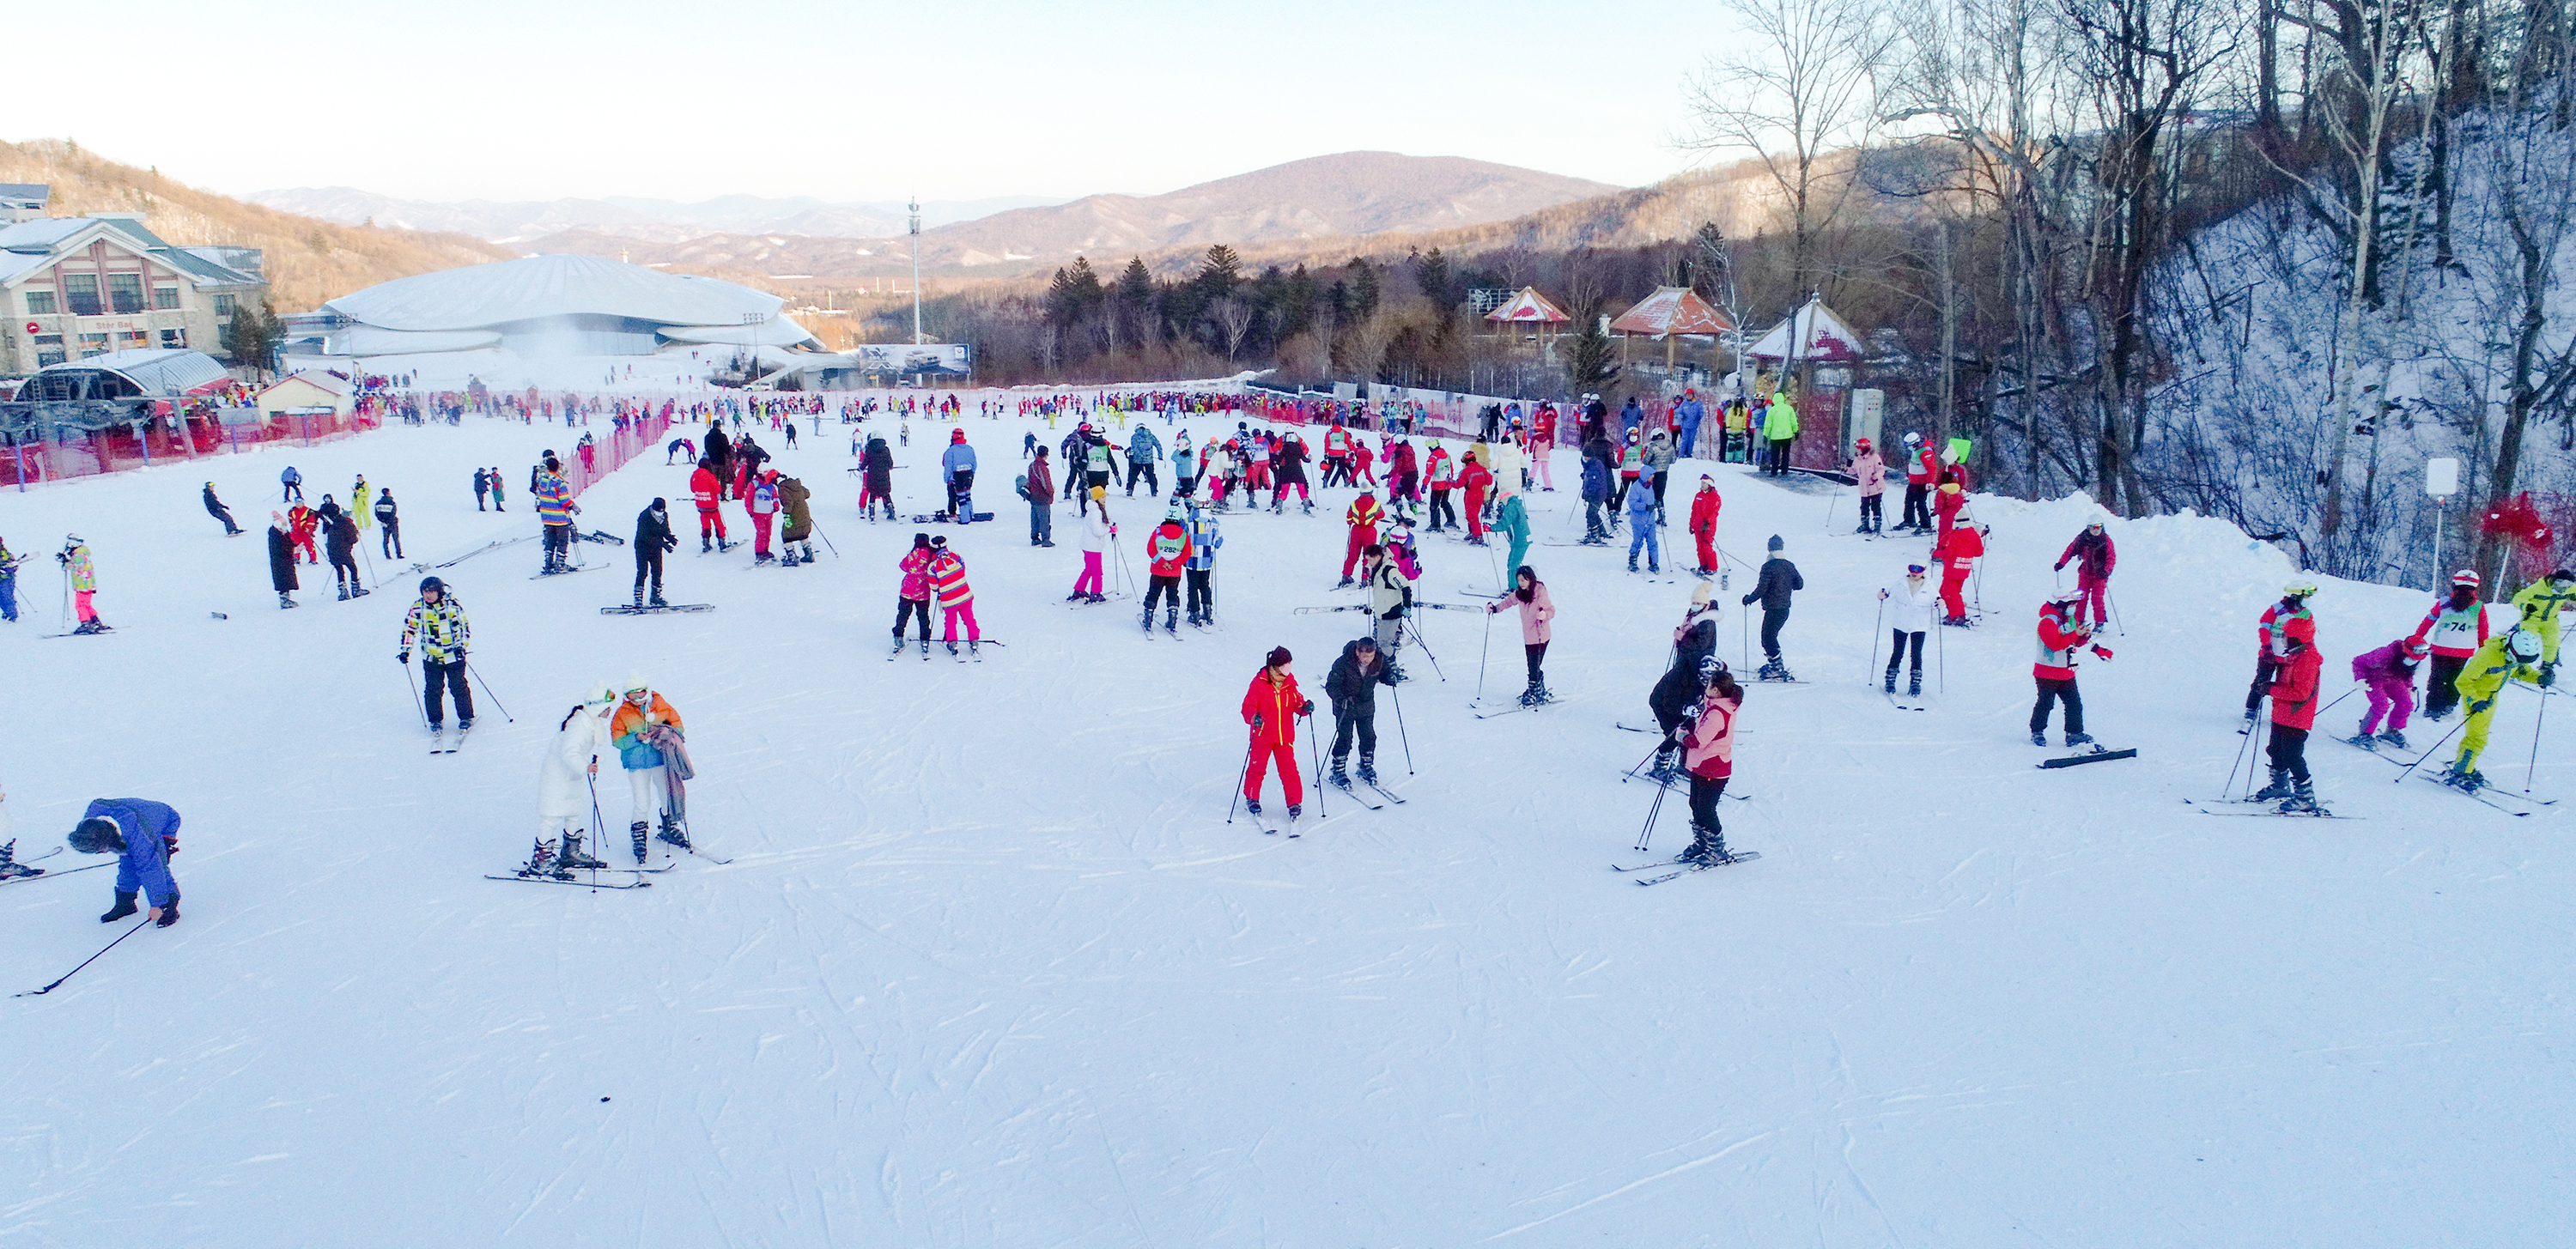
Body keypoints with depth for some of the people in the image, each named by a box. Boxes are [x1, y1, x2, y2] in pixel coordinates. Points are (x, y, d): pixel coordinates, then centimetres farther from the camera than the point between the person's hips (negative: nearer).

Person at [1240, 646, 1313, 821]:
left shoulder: (1290, 683, 3)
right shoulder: (1259, 683, -9)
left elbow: (1296, 702, 11)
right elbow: (1248, 706, -12)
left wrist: (1305, 708, -11)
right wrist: (1254, 717, -32)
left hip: (1285, 736, 2)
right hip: (1262, 735, -2)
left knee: (1289, 770, 0)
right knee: (1257, 768, 9)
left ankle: (1295, 803, 10)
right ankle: (1251, 799, 28)